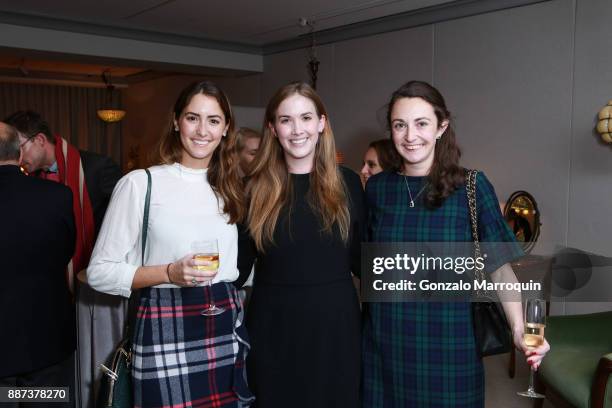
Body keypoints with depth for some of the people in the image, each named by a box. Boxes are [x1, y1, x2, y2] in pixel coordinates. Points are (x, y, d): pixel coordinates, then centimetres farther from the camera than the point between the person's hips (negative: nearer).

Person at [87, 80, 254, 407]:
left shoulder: (230, 187, 10)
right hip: (167, 334, -5)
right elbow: (100, 272, -7)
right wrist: (171, 273, -18)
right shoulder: (140, 183, -6)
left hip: (228, 331, 5)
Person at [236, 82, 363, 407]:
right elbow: (240, 263, 2)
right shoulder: (256, 187, -1)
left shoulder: (347, 183, 0)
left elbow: (360, 259, 4)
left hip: (335, 323, 1)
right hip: (273, 325, 0)